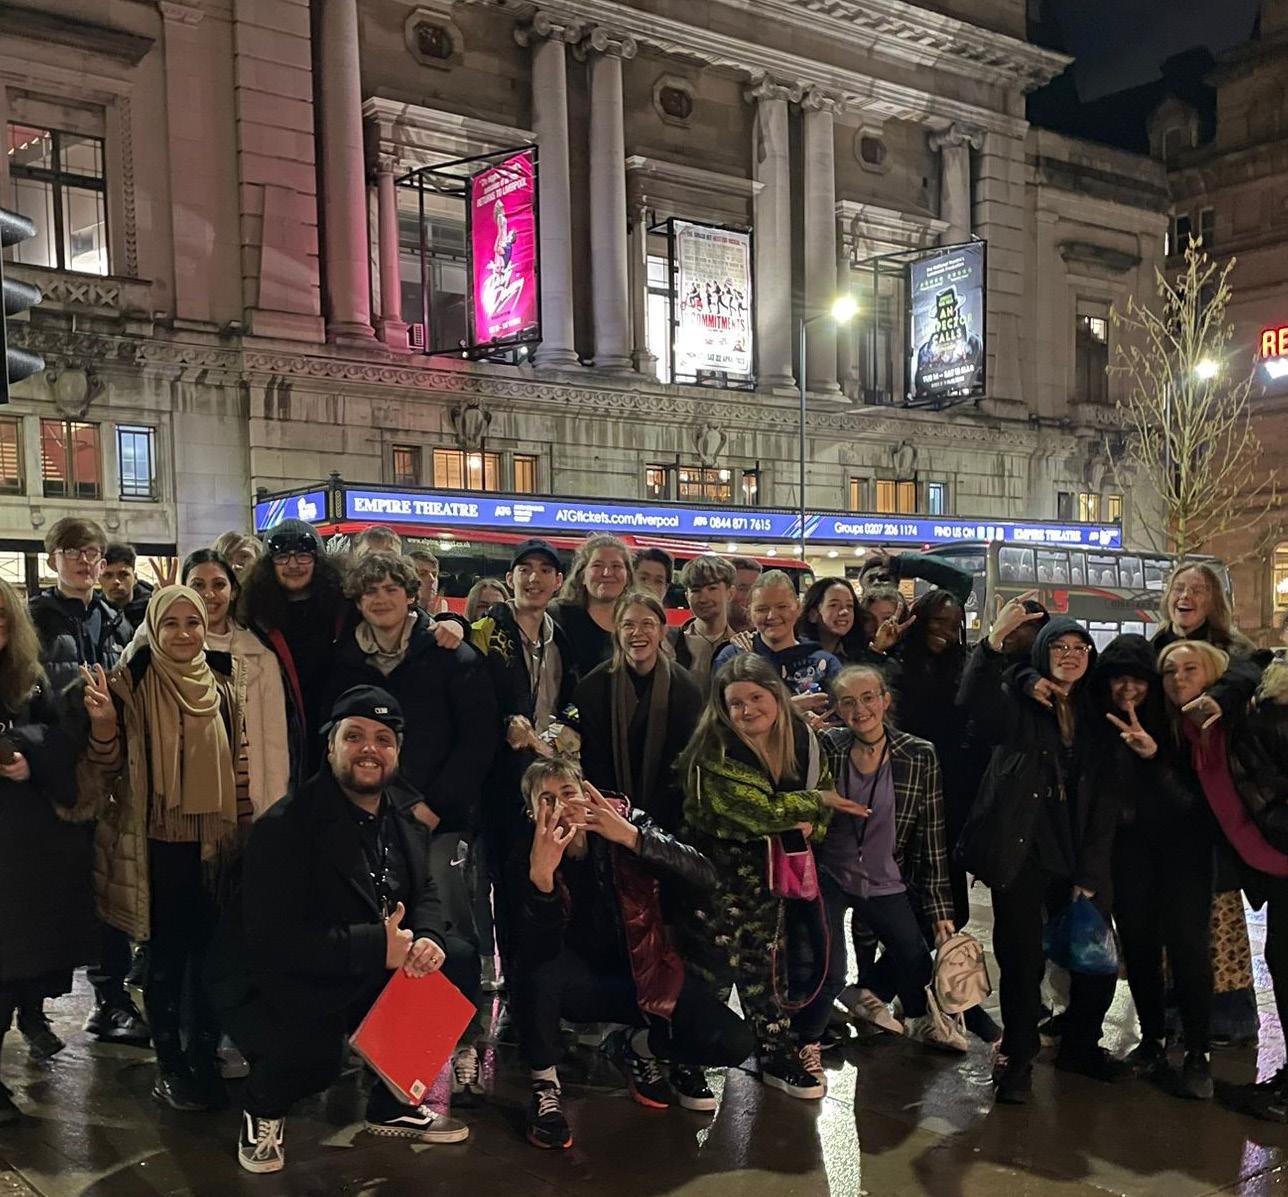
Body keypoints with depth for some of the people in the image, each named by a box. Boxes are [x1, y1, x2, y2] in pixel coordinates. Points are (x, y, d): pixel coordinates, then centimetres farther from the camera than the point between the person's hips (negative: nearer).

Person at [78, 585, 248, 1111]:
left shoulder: (226, 681, 3)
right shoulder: (129, 684, -8)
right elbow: (110, 770, -6)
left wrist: (246, 826, 12)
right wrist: (103, 726, -25)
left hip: (216, 841, 3)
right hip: (160, 843, -3)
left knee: (212, 952, 10)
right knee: (166, 954, 6)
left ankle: (205, 1057, 25)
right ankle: (170, 1064, 20)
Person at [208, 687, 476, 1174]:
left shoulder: (403, 820, 3)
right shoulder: (284, 827, -21)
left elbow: (425, 894, 7)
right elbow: (273, 938, -28)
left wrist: (428, 939, -19)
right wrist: (377, 946, -31)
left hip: (370, 975, 7)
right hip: (277, 984, -7)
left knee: (457, 962, -7)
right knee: (315, 1053, -34)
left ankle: (395, 1106, 10)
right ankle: (262, 1110, 6)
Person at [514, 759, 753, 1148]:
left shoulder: (626, 821, -14)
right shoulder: (531, 859, -16)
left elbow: (704, 877, -27)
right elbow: (541, 953, -30)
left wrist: (632, 837, -40)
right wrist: (541, 877, -47)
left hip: (645, 973, 2)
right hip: (581, 983, -1)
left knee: (735, 1043, -17)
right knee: (537, 965, -35)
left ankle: (636, 1045, 11)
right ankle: (545, 1084, -12)